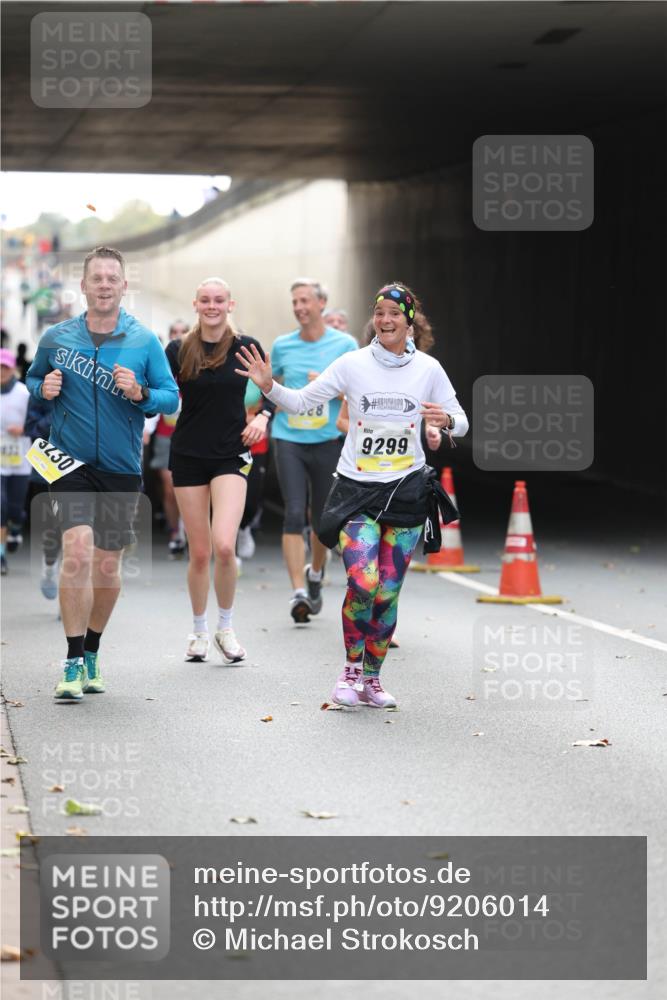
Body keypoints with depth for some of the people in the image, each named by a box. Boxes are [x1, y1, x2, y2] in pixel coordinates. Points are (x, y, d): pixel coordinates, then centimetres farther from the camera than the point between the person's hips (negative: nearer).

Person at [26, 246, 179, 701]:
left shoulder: (145, 341, -1)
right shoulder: (56, 337, 1)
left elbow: (171, 398, -1)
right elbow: (33, 377, 16)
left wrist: (141, 394, -21)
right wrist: (44, 388, -7)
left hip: (121, 468, 1)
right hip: (71, 462, -1)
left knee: (108, 564, 10)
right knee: (78, 548, -20)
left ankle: (91, 655, 32)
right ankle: (73, 664, -13)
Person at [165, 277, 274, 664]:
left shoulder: (246, 347, -1)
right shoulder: (178, 350, 1)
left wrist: (262, 417, -7)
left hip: (231, 456, -1)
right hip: (188, 456, 1)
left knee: (224, 547, -17)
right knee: (199, 553, 4)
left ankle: (226, 627, 3)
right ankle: (199, 632, 23)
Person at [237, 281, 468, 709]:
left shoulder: (428, 369, 1)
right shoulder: (353, 364, -2)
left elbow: (461, 423, 7)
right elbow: (302, 402, 3)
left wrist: (447, 419, -16)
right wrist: (269, 386, -15)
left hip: (407, 491, 1)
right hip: (357, 489, -1)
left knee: (388, 592, 2)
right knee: (363, 583, -18)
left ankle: (371, 678, 19)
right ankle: (352, 668, 5)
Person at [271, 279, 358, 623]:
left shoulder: (345, 344, 0)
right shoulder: (282, 346, 6)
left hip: (327, 441, 0)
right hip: (288, 439, 0)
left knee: (322, 519, 10)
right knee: (294, 514, -13)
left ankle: (315, 573, 38)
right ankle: (298, 592, -16)